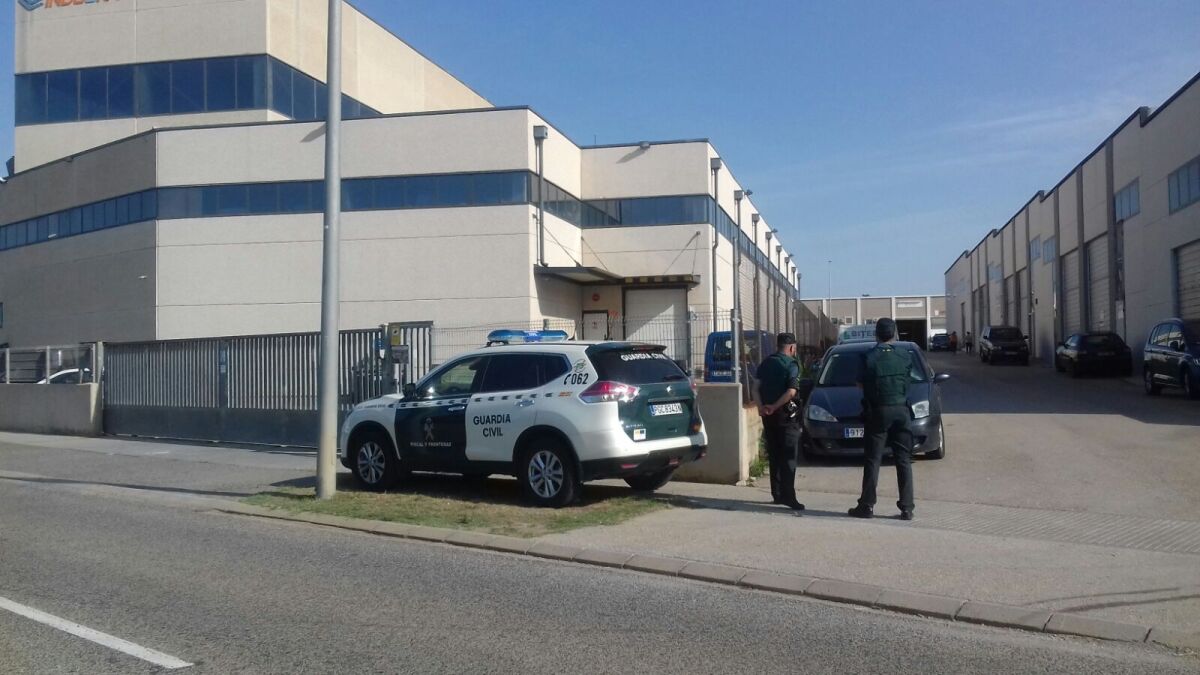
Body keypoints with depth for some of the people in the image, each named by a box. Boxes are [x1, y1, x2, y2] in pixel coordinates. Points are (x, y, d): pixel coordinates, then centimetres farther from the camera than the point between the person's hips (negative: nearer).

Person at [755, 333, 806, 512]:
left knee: (774, 455, 12)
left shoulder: (766, 363, 10)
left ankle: (777, 493, 16)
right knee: (788, 456, -5)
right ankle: (788, 495, -10)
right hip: (785, 415, -6)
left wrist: (761, 406, -8)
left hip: (768, 414, 6)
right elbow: (791, 391, -18)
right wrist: (774, 407, -15)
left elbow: (757, 386, 2)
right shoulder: (791, 364, -8)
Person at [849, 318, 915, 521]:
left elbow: (861, 384, 1)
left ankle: (867, 505, 6)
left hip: (878, 412, -2)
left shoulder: (869, 357, -8)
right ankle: (907, 508, 4)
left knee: (872, 460, 4)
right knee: (904, 460, 6)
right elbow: (907, 378, 11)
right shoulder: (905, 356, 0)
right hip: (901, 411, 2)